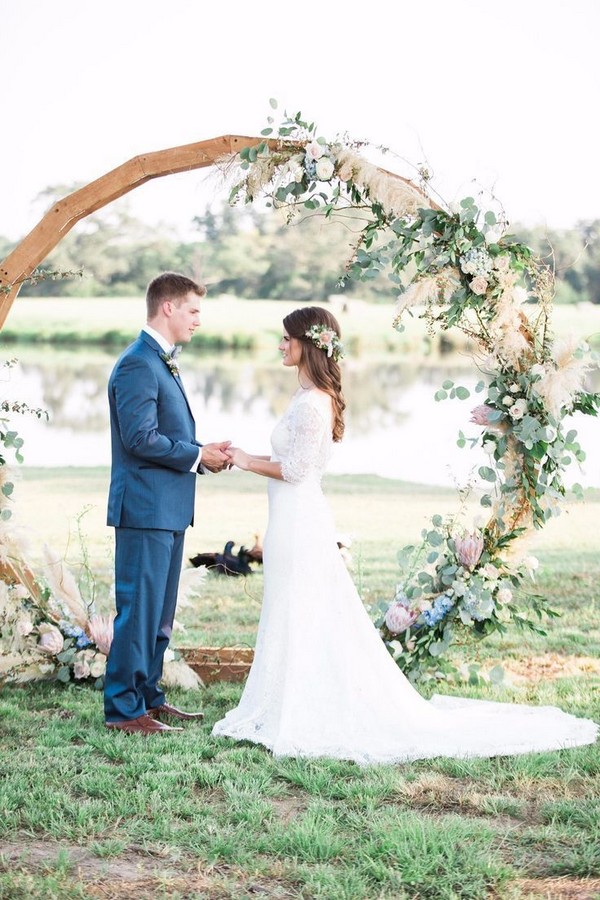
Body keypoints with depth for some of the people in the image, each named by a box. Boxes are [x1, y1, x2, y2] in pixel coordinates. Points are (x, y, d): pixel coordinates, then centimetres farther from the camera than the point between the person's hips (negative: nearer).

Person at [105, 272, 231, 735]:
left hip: (168, 508, 10)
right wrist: (197, 456, -13)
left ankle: (148, 696, 25)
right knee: (138, 609, -5)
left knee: (160, 611, 16)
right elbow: (140, 437, -22)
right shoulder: (138, 364, -15)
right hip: (146, 506, -10)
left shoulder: (162, 362, 17)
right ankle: (123, 709, 2)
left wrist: (204, 452, 6)